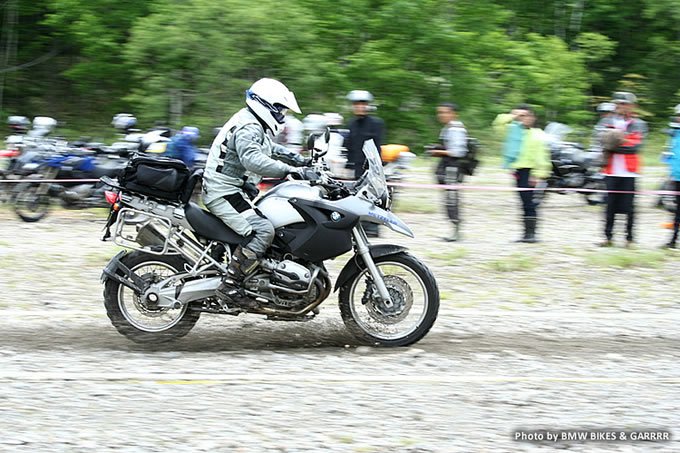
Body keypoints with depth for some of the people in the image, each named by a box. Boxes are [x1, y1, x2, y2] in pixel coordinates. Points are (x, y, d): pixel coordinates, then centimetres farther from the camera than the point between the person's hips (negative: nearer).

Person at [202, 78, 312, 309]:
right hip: (223, 192, -11)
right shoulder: (248, 128, -17)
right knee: (262, 230, -26)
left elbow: (270, 149, 32)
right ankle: (229, 286, -27)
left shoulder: (257, 126, 18)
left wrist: (300, 160, 17)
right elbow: (253, 160, -34)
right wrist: (289, 170, -36)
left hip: (236, 191, 11)